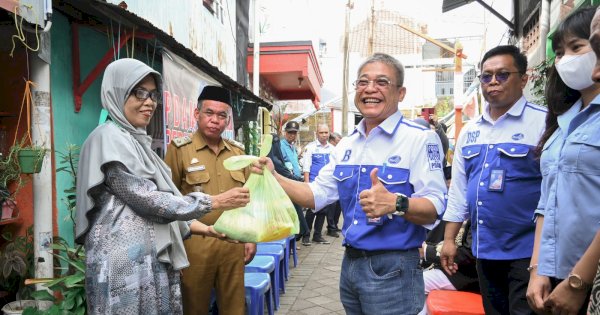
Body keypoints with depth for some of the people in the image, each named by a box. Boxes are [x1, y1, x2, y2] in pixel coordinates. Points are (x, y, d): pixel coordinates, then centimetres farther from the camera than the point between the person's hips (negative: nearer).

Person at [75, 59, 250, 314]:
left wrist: (199, 228, 9)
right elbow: (148, 200, -17)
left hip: (153, 258, 8)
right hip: (126, 260, -8)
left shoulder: (137, 140, 16)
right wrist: (214, 202, -15)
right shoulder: (110, 138, -11)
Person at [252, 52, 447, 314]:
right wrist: (274, 177, -6)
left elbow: (434, 208, -17)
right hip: (350, 263, 6)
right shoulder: (346, 145, 9)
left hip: (392, 269, -6)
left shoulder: (420, 139, -11)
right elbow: (317, 195, 7)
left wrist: (395, 203, -36)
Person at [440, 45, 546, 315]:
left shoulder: (542, 123, -9)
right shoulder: (470, 130, 9)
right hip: (484, 250, 6)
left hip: (527, 250, -5)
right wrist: (449, 239, 10)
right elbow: (458, 189, 12)